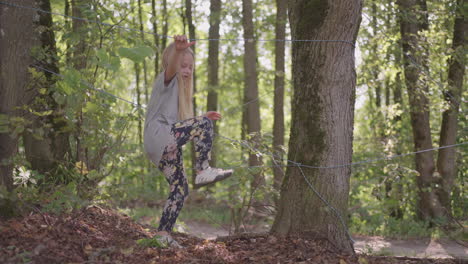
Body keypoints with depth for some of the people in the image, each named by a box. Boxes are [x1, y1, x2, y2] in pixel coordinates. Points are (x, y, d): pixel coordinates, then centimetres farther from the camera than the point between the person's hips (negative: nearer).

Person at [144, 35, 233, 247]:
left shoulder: (179, 89, 30)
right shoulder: (167, 80, 3)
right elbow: (172, 67, -23)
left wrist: (203, 118, 22)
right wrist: (178, 50, -44)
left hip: (166, 147, 10)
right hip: (159, 136, -10)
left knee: (180, 189, 9)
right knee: (203, 124, -23)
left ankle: (163, 233, 12)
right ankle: (203, 171, -25)